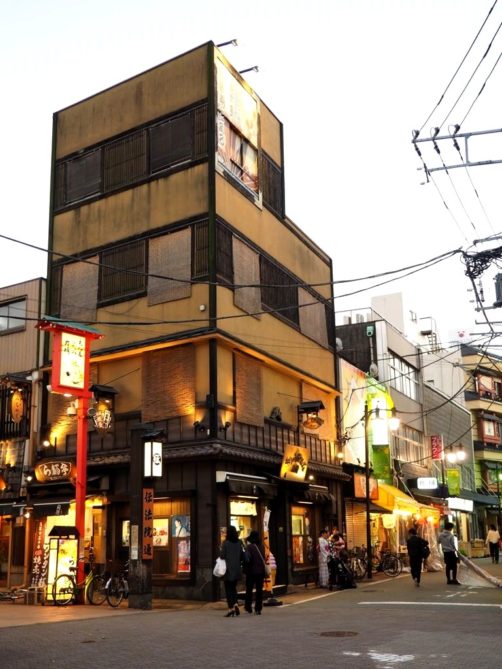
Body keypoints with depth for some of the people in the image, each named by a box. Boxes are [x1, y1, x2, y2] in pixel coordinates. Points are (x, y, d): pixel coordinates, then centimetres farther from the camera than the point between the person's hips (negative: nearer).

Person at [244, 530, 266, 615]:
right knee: (259, 590, 7)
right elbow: (264, 558, 9)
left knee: (249, 589, 11)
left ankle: (248, 607, 16)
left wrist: (246, 567, -4)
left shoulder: (249, 547, -13)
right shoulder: (261, 547, 3)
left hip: (251, 571, -4)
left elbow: (248, 558, -20)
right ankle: (258, 609, 5)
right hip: (261, 571, 4)